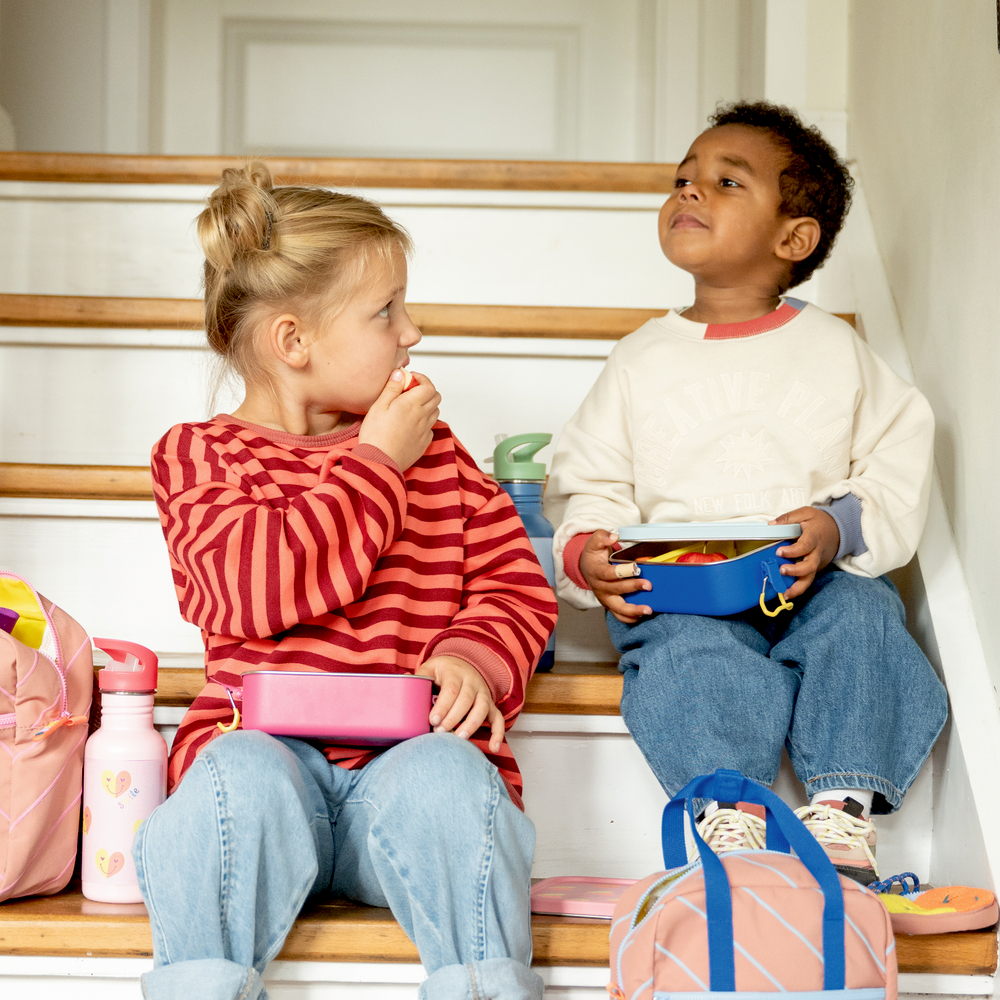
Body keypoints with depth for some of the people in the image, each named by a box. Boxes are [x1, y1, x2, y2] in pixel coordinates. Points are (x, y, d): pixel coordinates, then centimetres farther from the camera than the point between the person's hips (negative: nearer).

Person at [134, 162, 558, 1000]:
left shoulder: (436, 453, 19)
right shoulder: (198, 453, 7)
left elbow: (516, 584, 13)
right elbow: (254, 589, -13)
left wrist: (474, 658, -10)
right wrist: (377, 461, -7)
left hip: (413, 748, 2)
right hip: (268, 746, -2)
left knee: (443, 777, -33)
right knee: (239, 775, -36)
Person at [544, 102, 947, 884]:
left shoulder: (834, 349, 10)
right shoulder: (643, 358, 13)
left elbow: (903, 460, 5)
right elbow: (590, 483, 12)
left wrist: (840, 526, -14)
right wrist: (587, 553, -10)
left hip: (819, 578, 0)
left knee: (860, 617, -30)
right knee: (686, 646, -32)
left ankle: (844, 808, -31)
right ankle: (727, 808, -38)